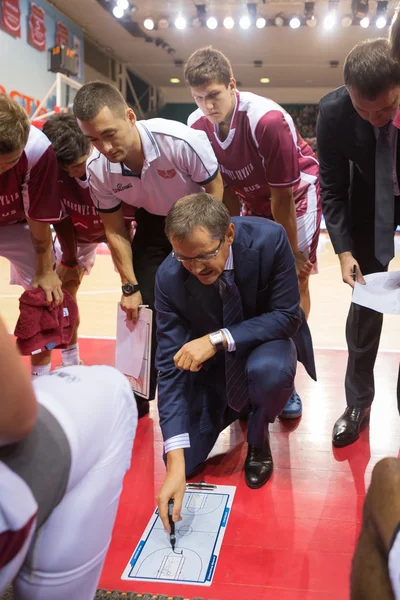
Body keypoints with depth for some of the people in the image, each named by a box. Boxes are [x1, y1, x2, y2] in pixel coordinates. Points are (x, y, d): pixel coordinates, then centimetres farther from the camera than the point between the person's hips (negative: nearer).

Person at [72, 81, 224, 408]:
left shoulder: (181, 140, -35)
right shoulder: (98, 170, -22)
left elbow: (215, 190, -18)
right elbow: (116, 231, -8)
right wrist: (130, 286, -9)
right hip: (152, 222, 3)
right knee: (143, 307, -1)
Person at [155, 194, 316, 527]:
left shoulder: (269, 239, -30)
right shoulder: (169, 277, -26)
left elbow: (287, 316, -23)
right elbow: (171, 365, -25)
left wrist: (219, 339, -38)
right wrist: (176, 463, -31)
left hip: (266, 341, -1)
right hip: (209, 360, 2)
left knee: (271, 371, -38)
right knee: (184, 461, -5)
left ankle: (258, 437, -3)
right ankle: (235, 408, 25)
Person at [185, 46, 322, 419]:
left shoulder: (268, 120, -34)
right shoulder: (198, 126, -17)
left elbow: (282, 196, -27)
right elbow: (224, 191, -7)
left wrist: (291, 252, -19)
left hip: (297, 193, -5)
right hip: (253, 200, 5)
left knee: (295, 278, -9)